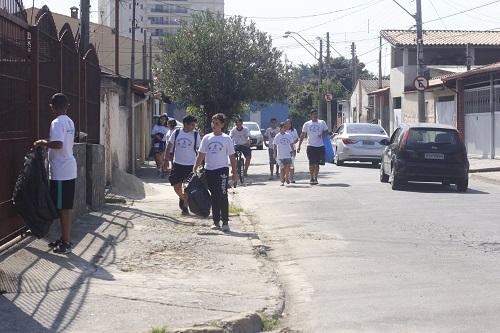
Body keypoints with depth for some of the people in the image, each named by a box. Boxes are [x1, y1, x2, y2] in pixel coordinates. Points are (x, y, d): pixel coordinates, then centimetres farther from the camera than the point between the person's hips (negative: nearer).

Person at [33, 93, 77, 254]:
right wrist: (47, 143, 23)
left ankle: (66, 243, 0)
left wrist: (43, 143, -14)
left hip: (60, 172, -9)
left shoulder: (57, 123, -16)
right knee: (65, 207, 15)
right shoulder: (69, 122, 12)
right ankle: (64, 239, 23)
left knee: (63, 208, -4)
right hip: (69, 170, 9)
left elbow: (58, 144, -29)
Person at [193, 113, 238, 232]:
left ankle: (225, 222, -7)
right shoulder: (206, 138, 8)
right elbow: (201, 155, 10)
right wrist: (195, 169, 1)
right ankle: (216, 221, 14)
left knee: (223, 196, -9)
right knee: (214, 197, 8)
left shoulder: (226, 139, 1)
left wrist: (234, 173, -1)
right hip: (209, 170, 3)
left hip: (222, 170, -3)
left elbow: (232, 157, 3)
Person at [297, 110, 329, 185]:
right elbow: (302, 135, 8)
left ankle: (315, 178, 15)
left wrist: (323, 135, -14)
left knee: (317, 163, 5)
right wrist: (299, 146, 4)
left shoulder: (322, 122, 7)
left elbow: (326, 132, 10)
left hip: (320, 146, 1)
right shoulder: (307, 124, 6)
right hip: (311, 146, -1)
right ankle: (312, 178, 4)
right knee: (312, 163, -4)